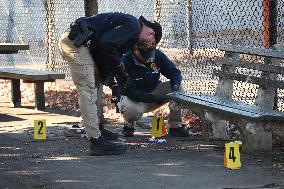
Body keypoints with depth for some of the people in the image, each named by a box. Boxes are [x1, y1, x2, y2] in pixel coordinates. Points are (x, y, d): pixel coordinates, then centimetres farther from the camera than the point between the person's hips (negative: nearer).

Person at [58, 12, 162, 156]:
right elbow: (107, 43, -21)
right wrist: (118, 67, -8)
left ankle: (96, 127, 35)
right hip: (75, 42, -11)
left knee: (97, 83, 24)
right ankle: (96, 141, -13)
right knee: (88, 90, -11)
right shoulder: (133, 26, -8)